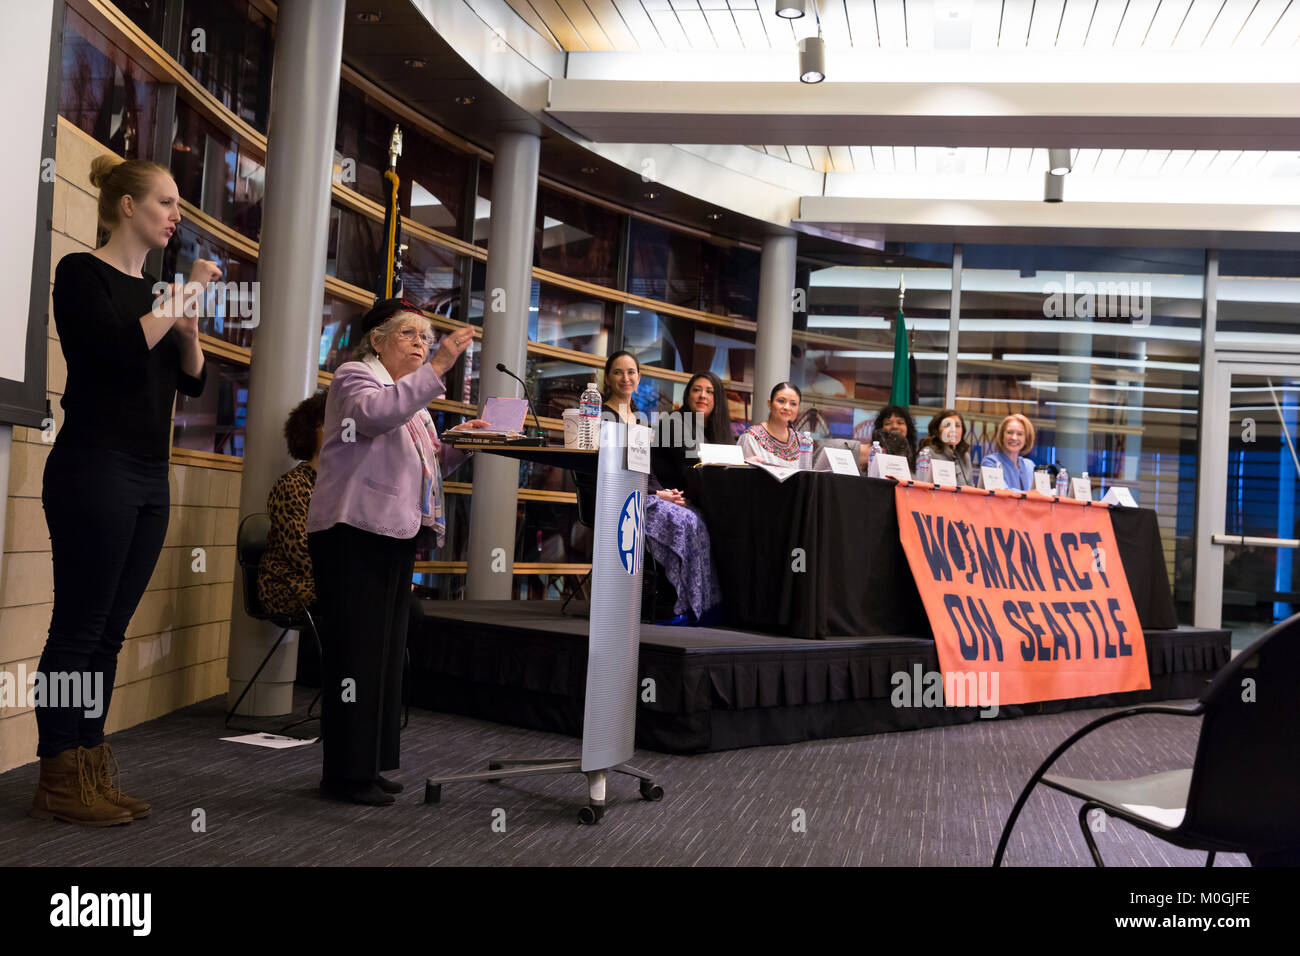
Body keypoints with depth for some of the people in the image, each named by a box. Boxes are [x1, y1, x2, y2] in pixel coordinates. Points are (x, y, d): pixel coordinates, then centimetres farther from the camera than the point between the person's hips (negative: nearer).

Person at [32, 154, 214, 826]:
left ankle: (91, 768, 12)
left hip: (149, 479, 7)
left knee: (109, 632, 8)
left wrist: (188, 327, -1)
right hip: (94, 469, -7)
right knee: (79, 627, -5)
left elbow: (194, 381, 15)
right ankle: (60, 782, 1)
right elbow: (120, 351, -18)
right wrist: (180, 298, -10)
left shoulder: (155, 290, 18)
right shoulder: (82, 273, -2)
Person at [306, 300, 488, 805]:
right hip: (356, 531, -9)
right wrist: (438, 367, -26)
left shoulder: (413, 398, 27)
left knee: (385, 651, 9)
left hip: (397, 535, 9)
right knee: (357, 648, -9)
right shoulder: (354, 375, 0)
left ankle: (370, 765, 15)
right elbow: (377, 414, -23)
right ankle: (345, 773, -4)